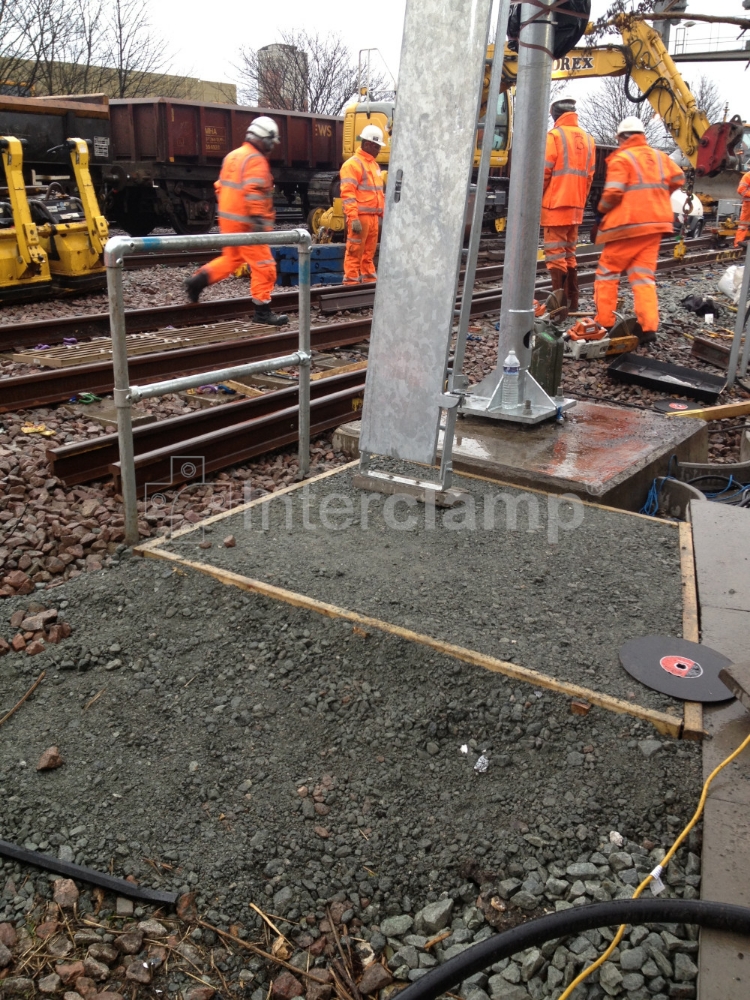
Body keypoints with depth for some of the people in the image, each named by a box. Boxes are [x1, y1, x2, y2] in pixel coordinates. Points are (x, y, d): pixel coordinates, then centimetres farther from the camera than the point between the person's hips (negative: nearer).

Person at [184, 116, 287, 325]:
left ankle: (197, 281, 14)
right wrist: (258, 220, -30)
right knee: (263, 265, -2)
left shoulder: (233, 156, 15)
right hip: (245, 222, -9)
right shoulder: (256, 160, -13)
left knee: (231, 259, 23)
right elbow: (254, 192, -25)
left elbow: (221, 186, 20)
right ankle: (262, 311, 1)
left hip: (228, 218, 9)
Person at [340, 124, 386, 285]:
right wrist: (353, 218, -24)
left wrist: (383, 214, 20)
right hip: (360, 216, -8)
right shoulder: (353, 164, -9)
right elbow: (347, 193, -16)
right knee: (355, 251, -6)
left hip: (373, 216, 9)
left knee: (369, 251, 13)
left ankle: (369, 278, 21)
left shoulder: (374, 164, 20)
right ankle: (351, 280, -2)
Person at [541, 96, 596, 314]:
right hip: (576, 206, 7)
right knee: (569, 253, 15)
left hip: (555, 204, -7)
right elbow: (589, 175, 13)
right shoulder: (588, 139, 13)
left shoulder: (555, 135, -7)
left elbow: (544, 171, -10)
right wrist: (580, 200, 20)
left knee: (555, 254, -6)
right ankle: (572, 301, 18)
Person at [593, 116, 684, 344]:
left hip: (629, 223, -6)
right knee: (643, 274, 7)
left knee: (608, 271, 6)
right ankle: (648, 326, -3)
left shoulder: (621, 158, -7)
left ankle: (605, 323, 4)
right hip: (655, 223, 6)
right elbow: (678, 178, 14)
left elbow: (613, 193, -15)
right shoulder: (659, 156, 13)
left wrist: (601, 209, 4)